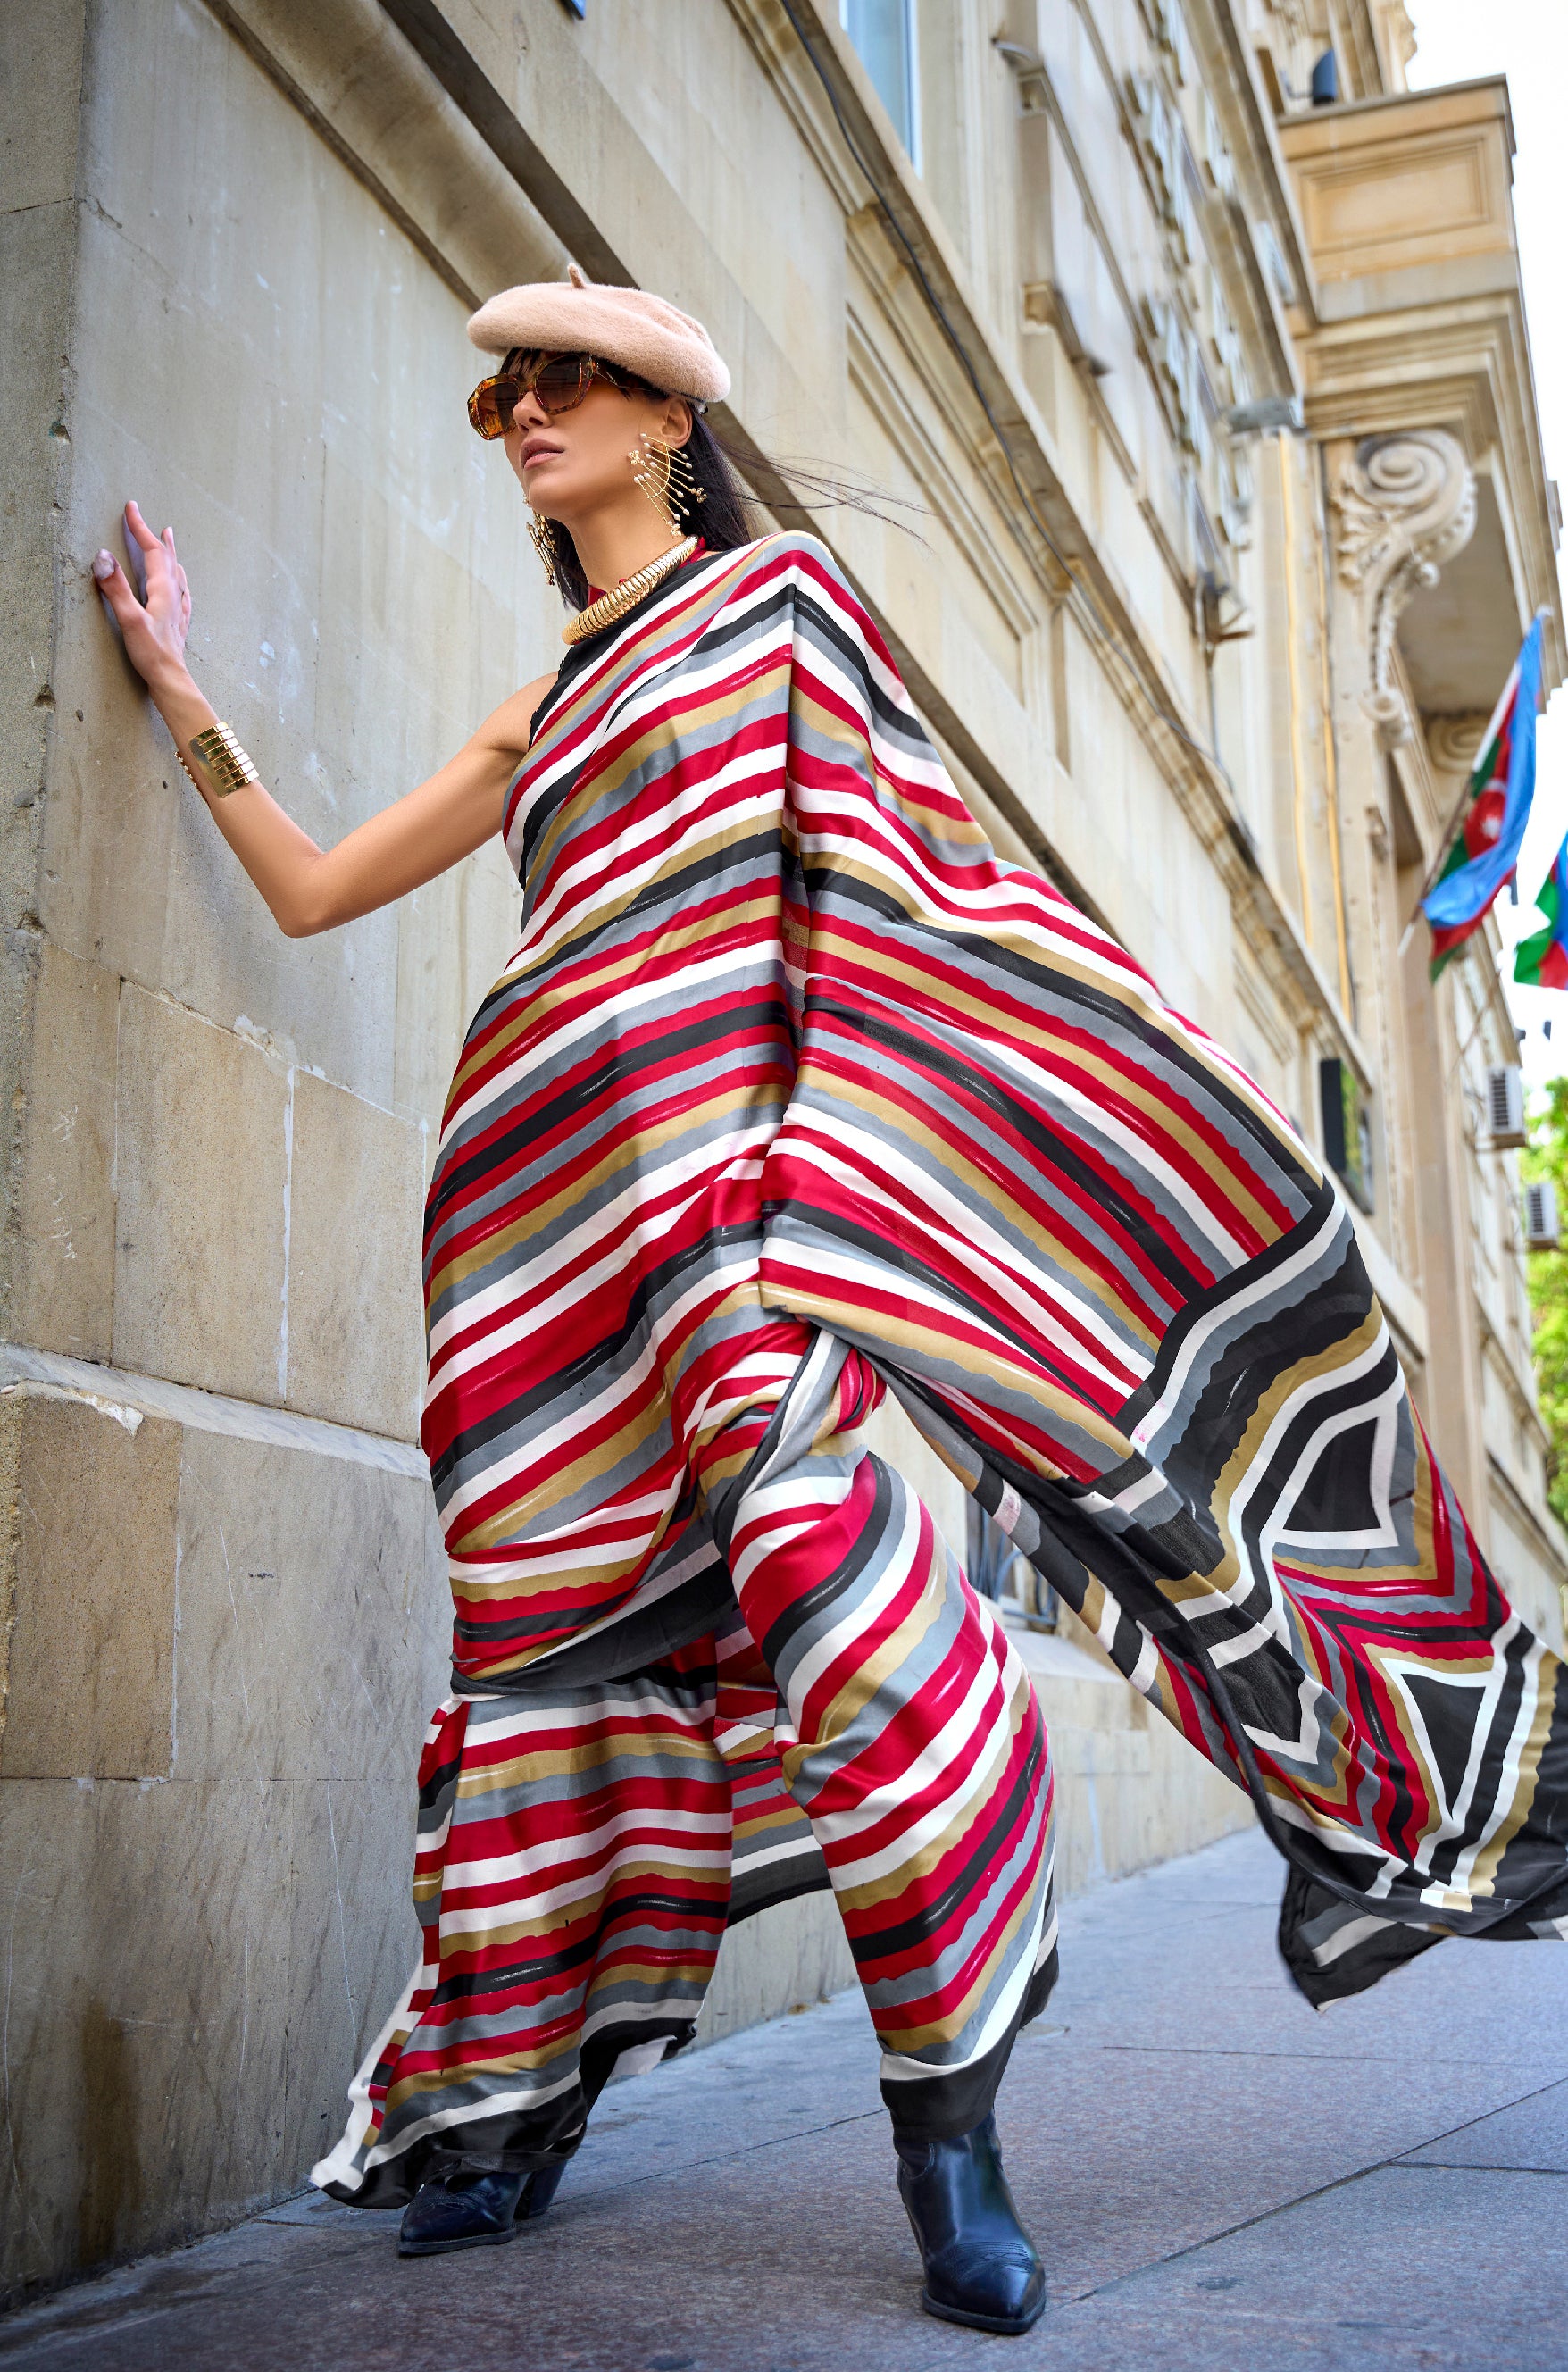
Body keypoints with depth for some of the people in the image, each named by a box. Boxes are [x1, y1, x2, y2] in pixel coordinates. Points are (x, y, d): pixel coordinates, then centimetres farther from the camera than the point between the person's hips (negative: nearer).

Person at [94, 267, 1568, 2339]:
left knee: (809, 1533, -23)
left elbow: (889, 854, 4)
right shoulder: (542, 715, 29)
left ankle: (949, 2113, -15)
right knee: (577, 1614, 3)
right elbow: (313, 887, 30)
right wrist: (177, 682, 29)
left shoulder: (774, 592, 15)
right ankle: (506, 2105, 14)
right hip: (551, 1182, 5)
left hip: (726, 1135, -5)